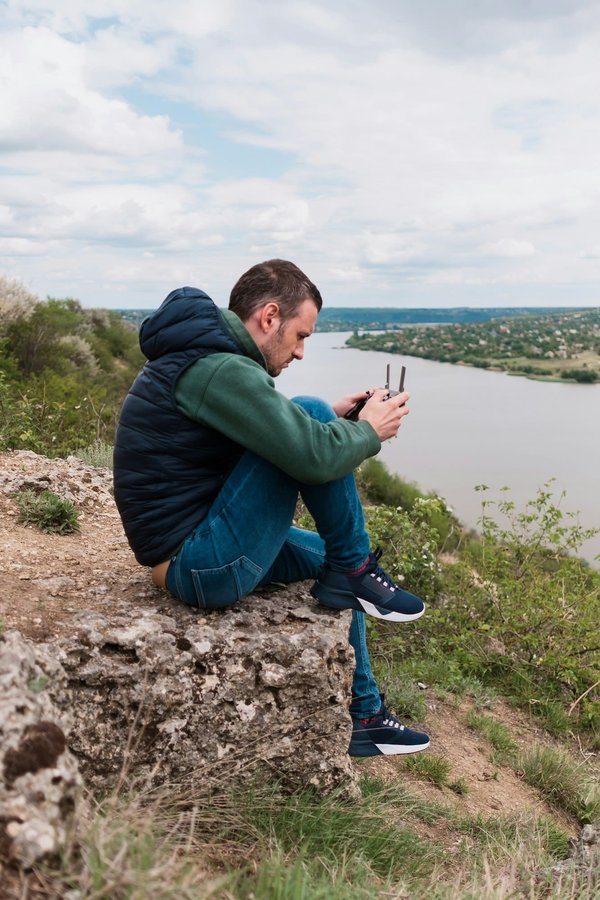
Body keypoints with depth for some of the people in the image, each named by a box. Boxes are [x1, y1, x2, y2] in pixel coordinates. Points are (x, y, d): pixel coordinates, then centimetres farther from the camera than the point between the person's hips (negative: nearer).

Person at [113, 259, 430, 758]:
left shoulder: (200, 355, 11)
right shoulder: (218, 369, -22)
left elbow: (269, 432, 21)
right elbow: (315, 456, -27)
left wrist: (333, 418, 9)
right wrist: (369, 431, -7)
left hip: (194, 551, 11)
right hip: (206, 568, -11)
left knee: (333, 562, 22)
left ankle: (362, 716, 31)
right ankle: (355, 573, 4)